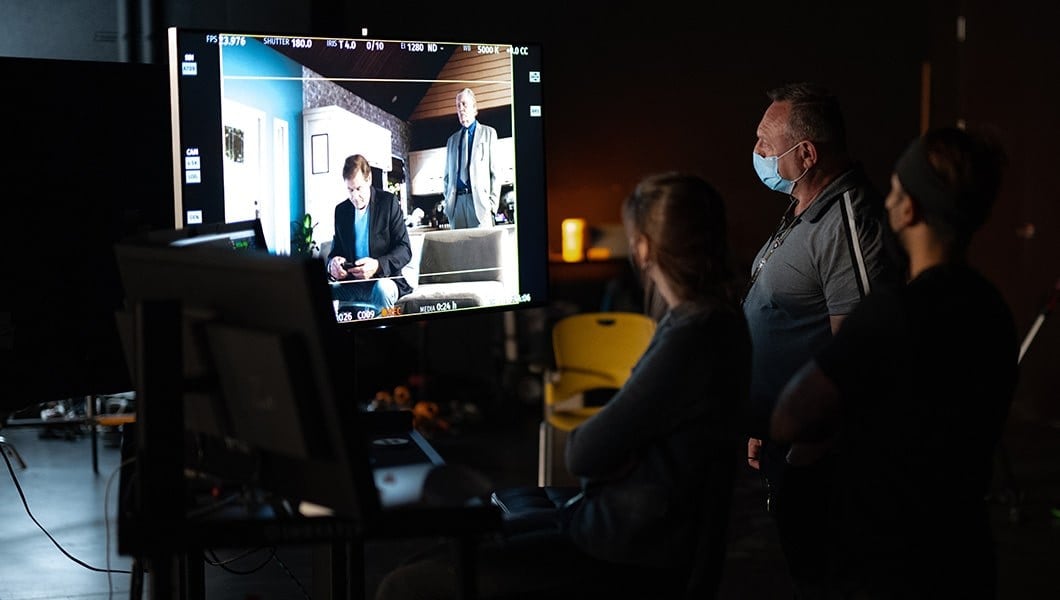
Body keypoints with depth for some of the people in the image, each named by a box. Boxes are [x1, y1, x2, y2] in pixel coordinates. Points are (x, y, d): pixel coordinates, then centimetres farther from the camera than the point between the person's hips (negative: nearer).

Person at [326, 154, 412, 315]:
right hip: (351, 282, 3)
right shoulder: (341, 210, 10)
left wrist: (377, 265, -25)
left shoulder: (388, 203, -2)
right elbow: (336, 250, 15)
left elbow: (405, 250, -7)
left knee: (382, 289, -38)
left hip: (384, 280, -3)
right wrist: (333, 263, -11)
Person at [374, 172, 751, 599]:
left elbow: (584, 455, -19)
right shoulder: (715, 322, 8)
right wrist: (598, 433, -3)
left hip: (629, 564, -11)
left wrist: (580, 438, 2)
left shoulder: (692, 340, -24)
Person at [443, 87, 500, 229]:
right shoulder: (452, 140, 21)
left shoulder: (488, 133, 10)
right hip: (456, 203, 4)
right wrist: (447, 201, 8)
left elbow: (495, 171, 3)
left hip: (480, 200, -3)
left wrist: (493, 202, -6)